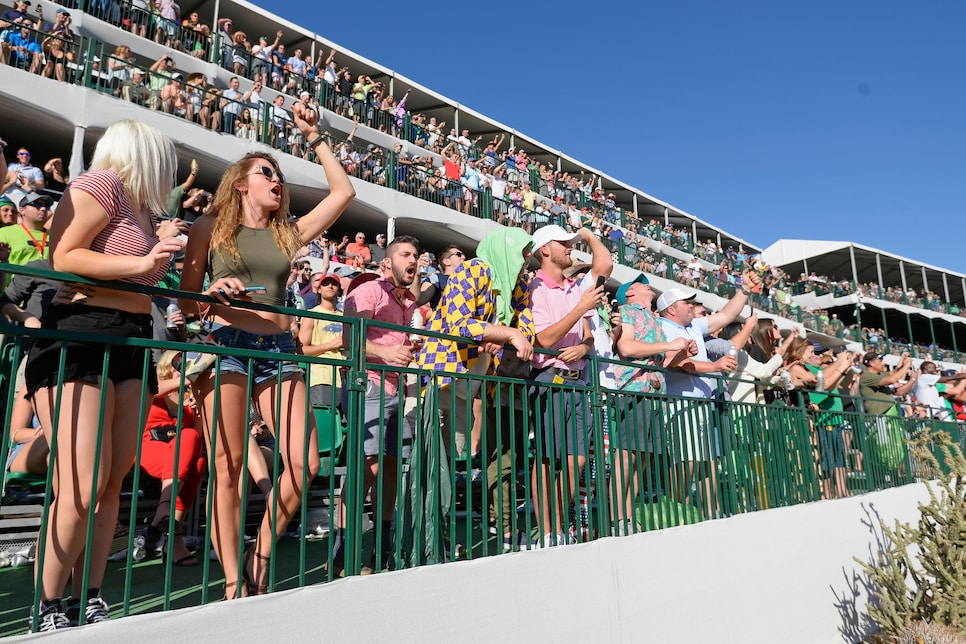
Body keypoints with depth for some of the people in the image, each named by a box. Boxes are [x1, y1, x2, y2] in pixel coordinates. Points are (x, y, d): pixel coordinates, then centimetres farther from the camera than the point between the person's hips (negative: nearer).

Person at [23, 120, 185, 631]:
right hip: (79, 334, -9)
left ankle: (88, 603, 15)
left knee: (112, 483, 6)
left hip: (131, 343, 9)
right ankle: (48, 609, 6)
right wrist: (141, 263, -15)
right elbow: (62, 256, -13)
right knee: (82, 489, -12)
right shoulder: (102, 182, -3)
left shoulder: (142, 209, 22)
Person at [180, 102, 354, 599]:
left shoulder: (288, 234, 18)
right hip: (226, 342, -3)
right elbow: (186, 300, 8)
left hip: (279, 349, 3)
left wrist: (314, 138, 20)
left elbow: (343, 191, 17)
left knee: (304, 463, -8)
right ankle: (233, 583, 6)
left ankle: (260, 558, 13)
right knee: (228, 466, -5)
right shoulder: (211, 228, 11)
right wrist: (212, 294, -14)